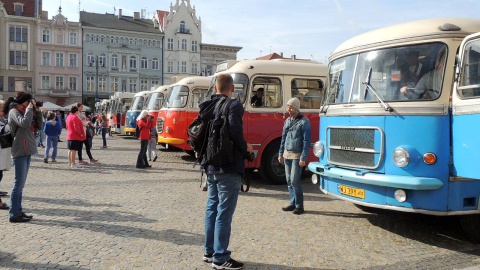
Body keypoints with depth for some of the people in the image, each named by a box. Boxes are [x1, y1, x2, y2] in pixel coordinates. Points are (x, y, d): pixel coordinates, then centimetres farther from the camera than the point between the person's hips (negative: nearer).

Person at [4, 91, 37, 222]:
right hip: (20, 151, -9)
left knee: (21, 183, 12)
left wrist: (35, 109, 10)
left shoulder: (23, 111, 17)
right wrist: (29, 109, -13)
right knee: (19, 183, -7)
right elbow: (25, 123, -25)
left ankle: (18, 211, 18)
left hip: (26, 150, 9)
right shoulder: (14, 111, -8)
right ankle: (14, 214, -3)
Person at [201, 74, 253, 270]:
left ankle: (209, 252, 25)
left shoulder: (207, 107, 11)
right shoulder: (234, 105, -11)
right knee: (224, 213, -2)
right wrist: (245, 147, -9)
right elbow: (234, 131, -25)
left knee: (212, 209, 15)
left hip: (210, 166, 8)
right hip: (228, 168, -8)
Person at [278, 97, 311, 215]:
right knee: (289, 180, 8)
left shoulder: (304, 121, -8)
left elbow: (306, 141, -11)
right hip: (287, 155, 6)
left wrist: (303, 158, -16)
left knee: (295, 181, -8)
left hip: (297, 155, -6)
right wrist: (281, 154, 13)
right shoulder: (288, 120, 12)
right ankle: (293, 203, 19)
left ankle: (299, 206, 1)